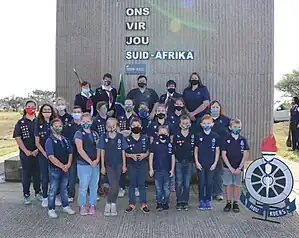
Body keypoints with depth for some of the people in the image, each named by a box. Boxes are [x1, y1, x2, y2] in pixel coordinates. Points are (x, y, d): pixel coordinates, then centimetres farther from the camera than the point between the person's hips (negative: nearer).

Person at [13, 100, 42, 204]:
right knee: (26, 174, 5)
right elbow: (17, 138, -2)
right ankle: (26, 195, 14)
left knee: (38, 173, 8)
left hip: (38, 152, 1)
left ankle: (38, 193, 23)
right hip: (25, 153, -1)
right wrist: (26, 151, -9)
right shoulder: (20, 122, 2)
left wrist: (38, 150, -9)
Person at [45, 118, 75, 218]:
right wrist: (62, 166, -18)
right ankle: (51, 209, 15)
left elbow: (70, 153, 11)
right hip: (54, 169, -5)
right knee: (53, 190, 3)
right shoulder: (50, 141, -12)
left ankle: (66, 206, 28)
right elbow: (51, 157, -19)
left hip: (65, 169, 5)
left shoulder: (65, 140, 7)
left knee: (64, 188, 16)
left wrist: (68, 164, -6)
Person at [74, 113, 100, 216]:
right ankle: (82, 206, 15)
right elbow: (80, 150, -13)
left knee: (94, 185, 10)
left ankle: (92, 205, 23)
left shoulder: (95, 134, 10)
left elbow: (98, 148, 9)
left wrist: (97, 159, -8)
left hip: (95, 164, 5)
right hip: (83, 164, -5)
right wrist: (90, 161, -14)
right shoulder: (79, 134, -5)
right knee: (83, 186, 0)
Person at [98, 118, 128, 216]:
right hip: (109, 164, -2)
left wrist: (124, 165, 3)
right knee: (114, 185, -12)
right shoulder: (104, 137, -3)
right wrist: (102, 166, 1)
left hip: (118, 164, 2)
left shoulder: (121, 137, -2)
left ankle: (113, 204, 22)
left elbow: (123, 151, 3)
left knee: (116, 185, 7)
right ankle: (108, 204, 7)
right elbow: (102, 152, 2)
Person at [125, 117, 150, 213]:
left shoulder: (145, 139, 1)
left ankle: (143, 204, 15)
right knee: (132, 184, 8)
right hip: (131, 165, -1)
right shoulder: (127, 139, -4)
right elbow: (124, 153, 1)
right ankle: (132, 204, 18)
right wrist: (131, 155, -16)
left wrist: (144, 155, -12)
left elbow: (148, 151, 8)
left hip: (142, 164, 1)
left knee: (142, 184, 5)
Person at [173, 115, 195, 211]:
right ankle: (179, 202, 12)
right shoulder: (176, 135, -2)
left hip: (189, 162, 2)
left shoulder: (193, 136, 3)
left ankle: (185, 202, 16)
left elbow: (195, 149, 8)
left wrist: (194, 160, 3)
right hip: (178, 162, -1)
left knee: (187, 183, 7)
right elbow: (173, 150, 1)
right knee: (179, 183, 2)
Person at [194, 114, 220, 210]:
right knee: (201, 183, 4)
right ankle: (201, 201, 15)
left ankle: (208, 201, 19)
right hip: (200, 164, 0)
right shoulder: (199, 136, -1)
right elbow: (196, 150, 3)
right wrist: (197, 162, -4)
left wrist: (215, 163, -3)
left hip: (211, 164, 0)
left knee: (209, 183, 6)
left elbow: (217, 151, 3)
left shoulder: (215, 136, -1)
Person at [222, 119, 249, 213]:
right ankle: (228, 203, 16)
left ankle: (236, 203, 19)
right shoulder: (226, 140, -4)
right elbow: (223, 155, -6)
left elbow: (245, 155, -1)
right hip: (228, 167, -1)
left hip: (238, 168, 1)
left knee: (237, 185, 7)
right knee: (227, 185, 3)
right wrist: (230, 167, -10)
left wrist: (239, 167, -8)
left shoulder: (243, 140, 1)